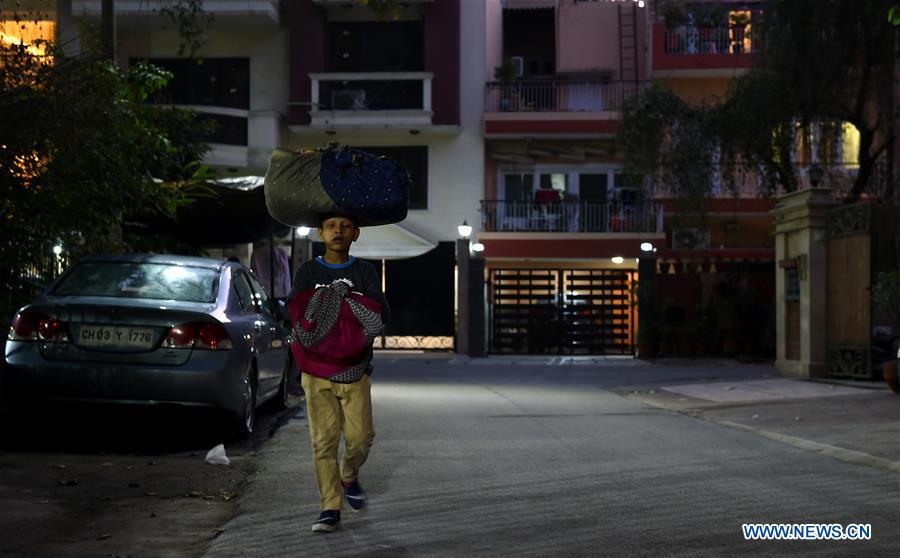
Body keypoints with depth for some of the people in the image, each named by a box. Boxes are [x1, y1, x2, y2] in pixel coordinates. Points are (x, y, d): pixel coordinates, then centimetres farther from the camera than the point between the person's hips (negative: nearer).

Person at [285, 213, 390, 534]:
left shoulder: (364, 273, 5)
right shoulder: (308, 272, 5)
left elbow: (381, 317, -6)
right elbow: (296, 312, -10)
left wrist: (342, 299, -15)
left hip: (354, 368, 1)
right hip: (316, 370, -1)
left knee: (360, 436, -2)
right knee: (324, 440, -5)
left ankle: (349, 477, 30)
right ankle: (330, 510, 0)